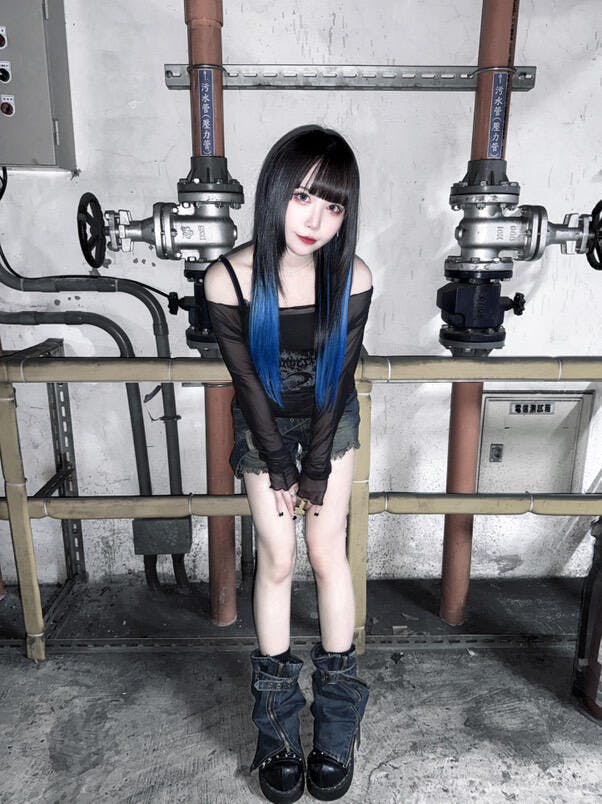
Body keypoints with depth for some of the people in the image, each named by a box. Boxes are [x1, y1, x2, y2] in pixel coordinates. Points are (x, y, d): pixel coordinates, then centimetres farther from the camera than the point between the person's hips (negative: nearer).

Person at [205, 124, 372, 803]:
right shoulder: (228, 280, -26)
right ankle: (277, 728, 22)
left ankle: (337, 722, 21)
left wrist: (316, 470, -9)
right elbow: (247, 380, -16)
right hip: (264, 424, 0)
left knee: (327, 553, 3)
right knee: (276, 560, 3)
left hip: (331, 422, 1)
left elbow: (337, 378, -14)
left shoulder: (352, 279, -23)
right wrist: (279, 467, -8)